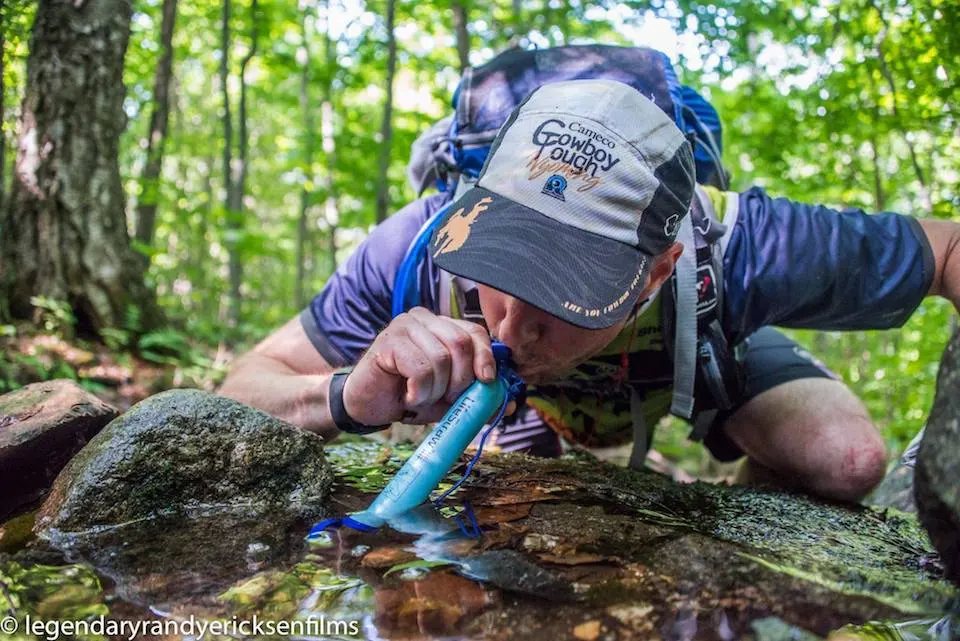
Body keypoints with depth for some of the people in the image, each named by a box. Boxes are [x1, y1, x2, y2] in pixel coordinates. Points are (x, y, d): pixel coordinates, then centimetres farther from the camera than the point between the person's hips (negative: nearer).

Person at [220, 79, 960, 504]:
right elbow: (240, 396, -34)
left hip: (706, 349, 0)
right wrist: (349, 398, -56)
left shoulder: (734, 247, -44)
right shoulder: (426, 243, -41)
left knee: (844, 462, -21)